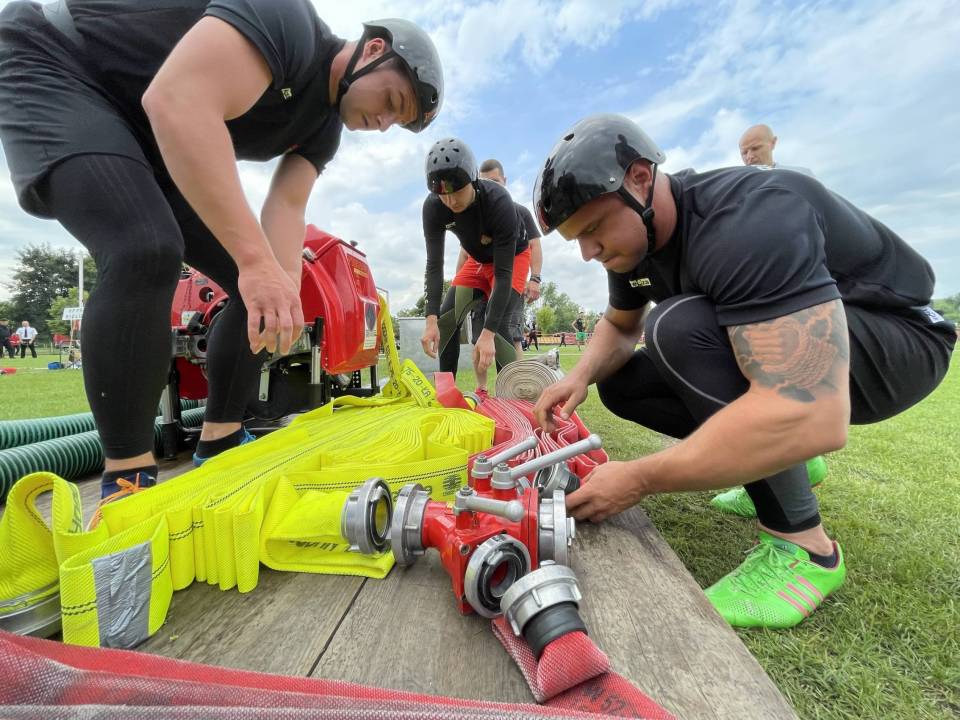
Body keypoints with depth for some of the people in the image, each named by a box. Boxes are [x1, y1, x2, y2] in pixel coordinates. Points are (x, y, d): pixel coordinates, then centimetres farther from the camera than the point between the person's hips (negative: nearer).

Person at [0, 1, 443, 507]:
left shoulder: (323, 126, 2)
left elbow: (287, 204, -10)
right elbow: (176, 104, -36)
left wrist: (285, 291, -27)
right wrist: (256, 259, -43)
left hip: (150, 151, 8)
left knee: (257, 289, -3)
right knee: (147, 253, -34)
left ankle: (219, 444, 7)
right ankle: (126, 480, -21)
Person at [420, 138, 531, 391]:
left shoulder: (499, 202, -36)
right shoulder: (433, 207, -24)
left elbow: (503, 273, -37)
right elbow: (434, 264, -22)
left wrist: (488, 333, -42)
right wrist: (431, 320, -33)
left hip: (512, 257, -4)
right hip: (478, 259, 5)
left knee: (498, 327, -24)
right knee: (446, 318, -9)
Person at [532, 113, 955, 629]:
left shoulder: (747, 221, -33)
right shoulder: (632, 233, -5)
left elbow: (810, 416, -42)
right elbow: (619, 326, 9)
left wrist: (639, 480, -35)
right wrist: (581, 375, -13)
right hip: (780, 351, 8)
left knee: (680, 329, -34)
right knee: (621, 383, -2)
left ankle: (800, 546, -16)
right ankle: (783, 467, 12)